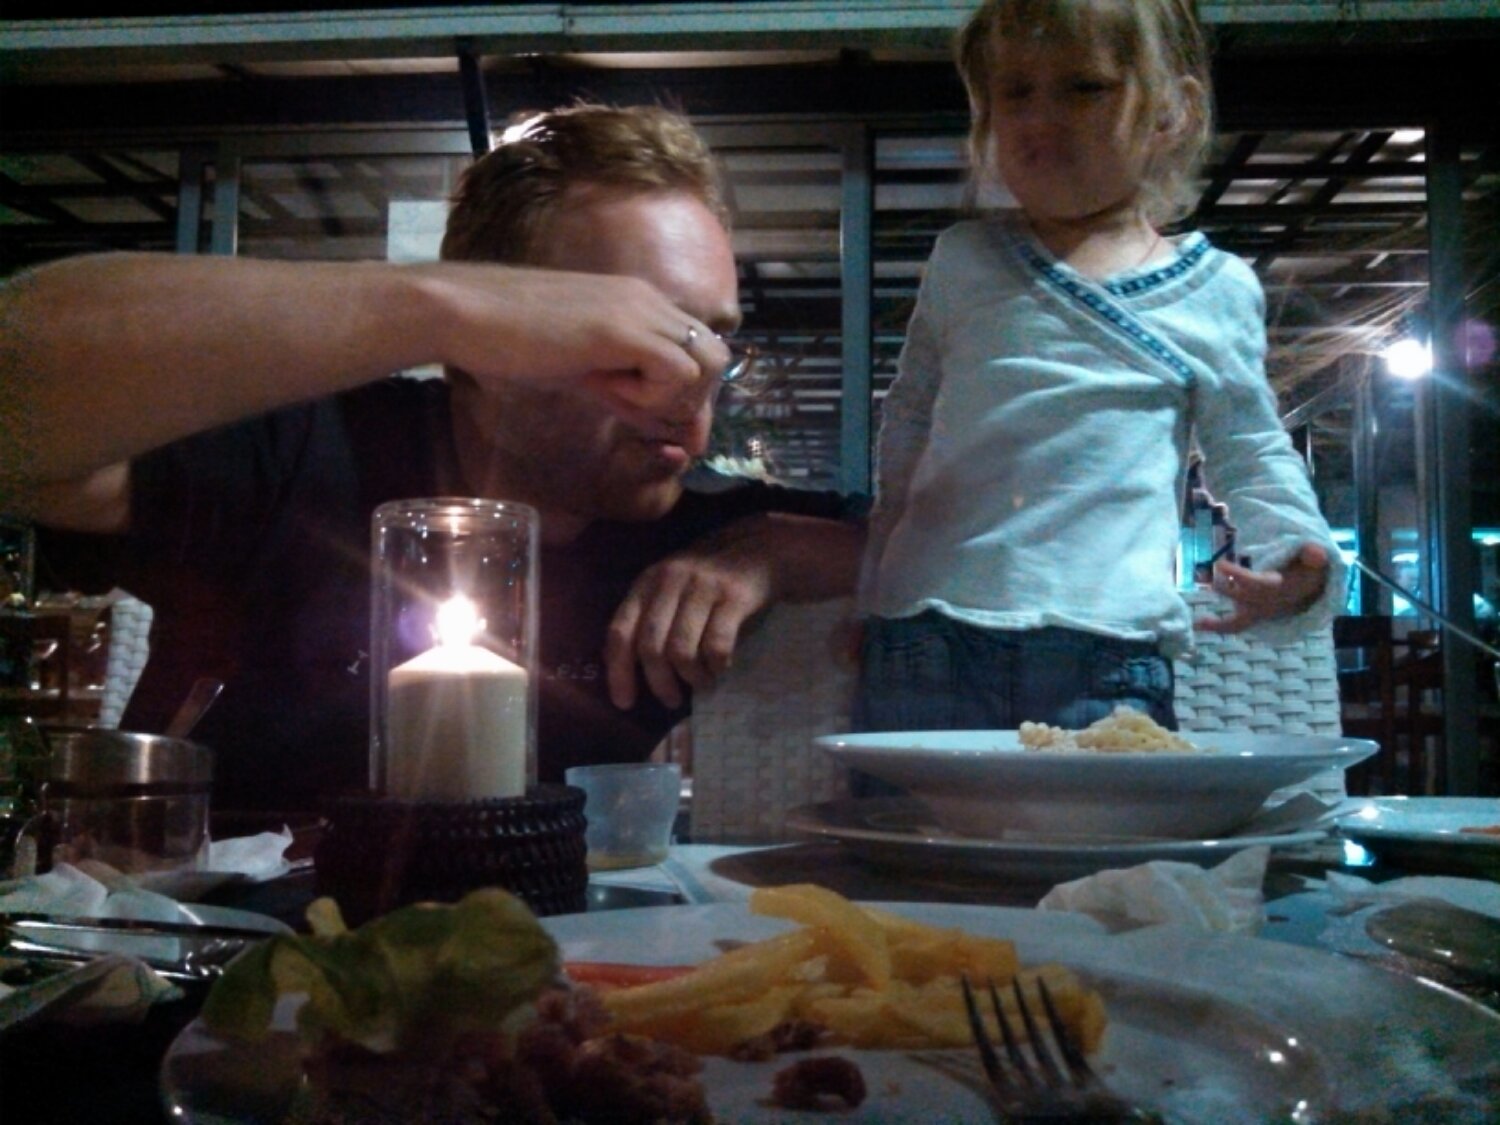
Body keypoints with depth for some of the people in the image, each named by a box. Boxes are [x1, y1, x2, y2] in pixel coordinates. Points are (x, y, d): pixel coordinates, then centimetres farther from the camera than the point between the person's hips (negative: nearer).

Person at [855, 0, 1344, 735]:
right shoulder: (962, 260, 11)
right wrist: (872, 576, 16)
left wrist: (1297, 556, -2)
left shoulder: (1219, 292, 8)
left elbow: (1253, 459, 16)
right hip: (926, 639, 1)